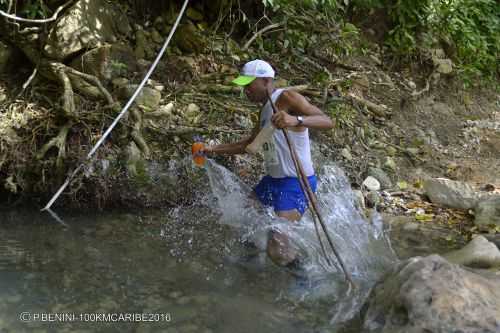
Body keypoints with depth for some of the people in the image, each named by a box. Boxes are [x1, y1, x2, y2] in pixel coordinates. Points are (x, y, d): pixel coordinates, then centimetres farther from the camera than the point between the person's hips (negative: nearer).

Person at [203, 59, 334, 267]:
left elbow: (327, 121, -28)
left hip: (296, 183, -10)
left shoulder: (287, 98, -15)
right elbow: (248, 144, 27)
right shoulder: (265, 109, 13)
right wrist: (215, 149, 22)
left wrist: (296, 120, -46)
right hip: (273, 180, 10)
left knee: (277, 250, -19)